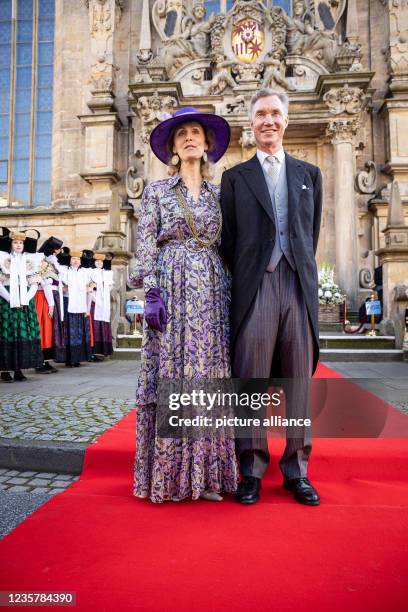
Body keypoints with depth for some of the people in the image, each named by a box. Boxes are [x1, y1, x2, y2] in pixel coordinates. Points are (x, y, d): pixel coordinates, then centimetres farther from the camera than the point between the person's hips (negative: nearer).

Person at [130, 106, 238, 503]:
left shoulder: (218, 195, 16)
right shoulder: (156, 191, 7)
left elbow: (225, 247, 15)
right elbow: (145, 247, 0)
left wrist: (230, 295, 8)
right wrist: (151, 293, -12)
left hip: (212, 292, 3)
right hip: (171, 290, -3)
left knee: (208, 379, 2)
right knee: (170, 378, -3)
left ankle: (205, 473, 12)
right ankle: (169, 475, 8)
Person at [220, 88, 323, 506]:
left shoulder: (309, 174, 18)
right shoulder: (235, 177, 12)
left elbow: (312, 236, 14)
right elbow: (228, 241, 7)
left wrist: (303, 276, 7)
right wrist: (242, 282, 1)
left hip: (299, 289, 2)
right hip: (254, 290, -2)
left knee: (298, 382, 6)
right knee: (251, 382, 0)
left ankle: (296, 471, 18)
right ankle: (252, 471, 13)